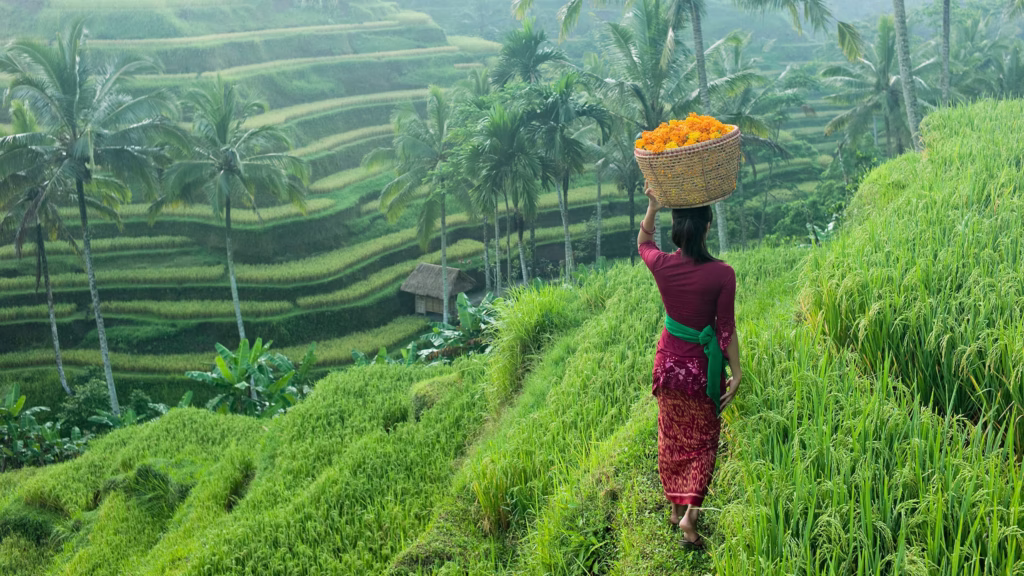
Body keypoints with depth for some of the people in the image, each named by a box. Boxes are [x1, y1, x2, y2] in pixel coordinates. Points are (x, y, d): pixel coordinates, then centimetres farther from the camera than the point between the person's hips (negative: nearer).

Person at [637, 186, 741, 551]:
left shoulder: (662, 265, -13)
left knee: (672, 438, 21)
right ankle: (690, 512, 4)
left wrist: (653, 207, 3)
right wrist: (736, 374, -3)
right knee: (703, 441, 16)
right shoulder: (721, 274, -20)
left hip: (669, 362, 3)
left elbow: (643, 243, 12)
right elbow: (726, 328, -13)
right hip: (703, 366, -2)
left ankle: (676, 507, 34)